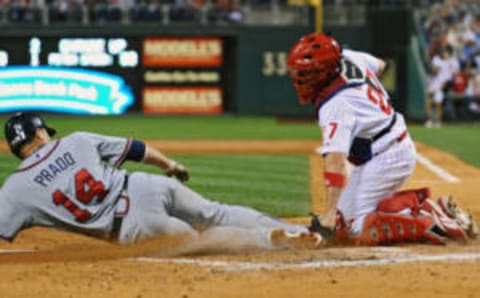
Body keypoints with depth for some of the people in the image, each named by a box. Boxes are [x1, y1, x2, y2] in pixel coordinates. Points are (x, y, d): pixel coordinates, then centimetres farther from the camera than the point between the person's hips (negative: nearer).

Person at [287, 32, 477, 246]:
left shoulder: (334, 106, -27)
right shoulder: (349, 58, -2)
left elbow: (335, 159, -37)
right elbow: (379, 66, 22)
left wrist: (329, 215, -43)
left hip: (382, 160, -10)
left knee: (353, 230, -13)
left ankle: (429, 225, -20)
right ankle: (422, 204, 7)